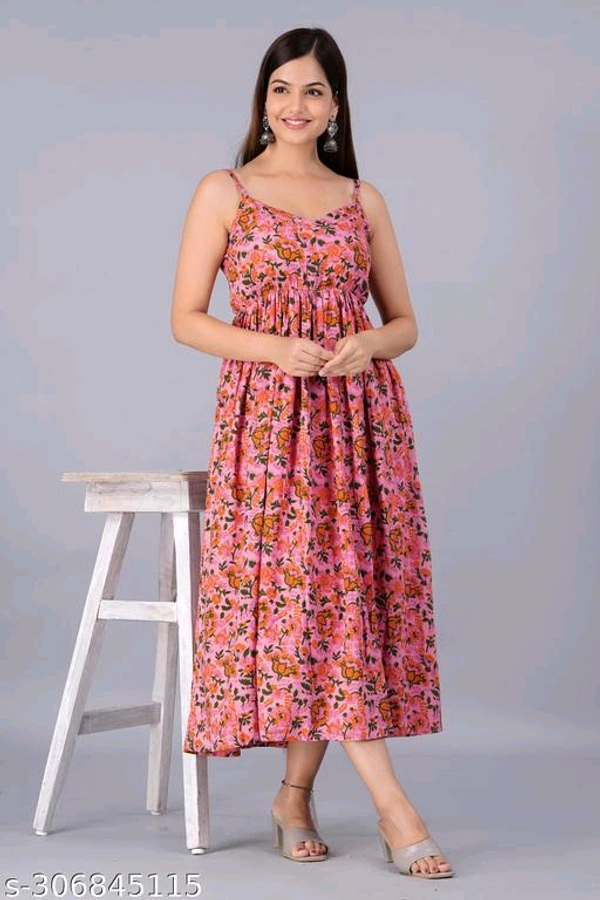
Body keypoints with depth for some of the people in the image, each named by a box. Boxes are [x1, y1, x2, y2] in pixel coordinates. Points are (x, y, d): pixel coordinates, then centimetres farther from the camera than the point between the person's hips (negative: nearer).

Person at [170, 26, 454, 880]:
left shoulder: (364, 199, 12)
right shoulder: (224, 191, 4)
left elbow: (405, 323, 13)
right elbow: (186, 320, 1)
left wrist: (368, 347, -10)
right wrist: (276, 348, -14)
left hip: (361, 415, 3)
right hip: (267, 414, -3)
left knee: (347, 584, 0)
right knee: (305, 588, -11)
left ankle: (295, 794, 13)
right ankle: (393, 806, -9)